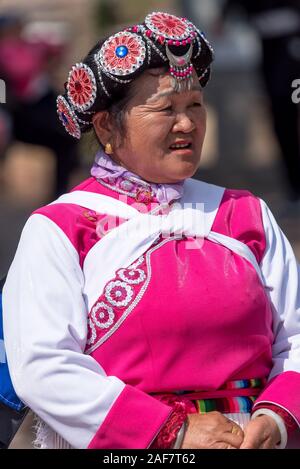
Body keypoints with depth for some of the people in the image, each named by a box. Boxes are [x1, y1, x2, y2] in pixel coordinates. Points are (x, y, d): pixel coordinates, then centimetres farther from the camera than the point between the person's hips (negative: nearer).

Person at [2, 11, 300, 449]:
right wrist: (174, 432, -12)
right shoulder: (59, 229, 5)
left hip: (252, 438, 3)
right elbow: (41, 368, -7)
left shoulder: (246, 215, 19)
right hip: (121, 446, -3)